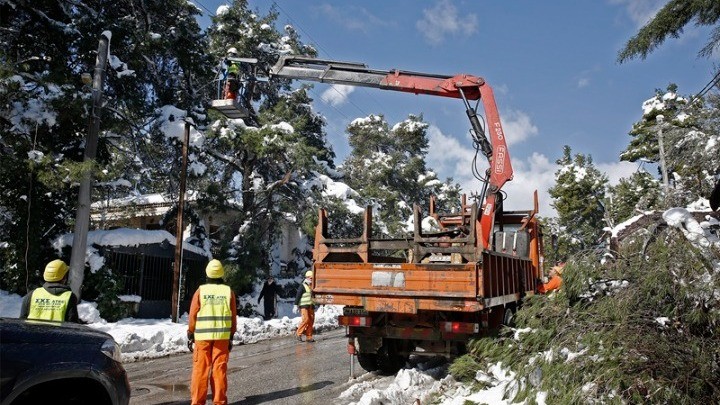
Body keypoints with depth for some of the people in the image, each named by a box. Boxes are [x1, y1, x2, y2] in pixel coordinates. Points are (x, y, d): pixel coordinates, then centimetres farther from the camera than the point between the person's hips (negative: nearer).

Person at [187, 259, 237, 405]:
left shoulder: (200, 291, -3)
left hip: (202, 336, -1)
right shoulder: (228, 291, 1)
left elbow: (193, 315, -1)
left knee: (200, 369, 7)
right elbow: (233, 317, 3)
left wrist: (190, 336, 9)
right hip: (222, 336, 1)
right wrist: (231, 337, 12)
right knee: (220, 368, 6)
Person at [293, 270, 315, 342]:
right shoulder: (303, 286, -6)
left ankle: (309, 337, 7)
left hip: (311, 306, 7)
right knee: (305, 319, -18)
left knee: (311, 321, 2)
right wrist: (295, 306, -15)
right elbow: (298, 296, -10)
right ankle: (298, 334, -4)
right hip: (304, 306, -7)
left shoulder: (312, 286, 15)